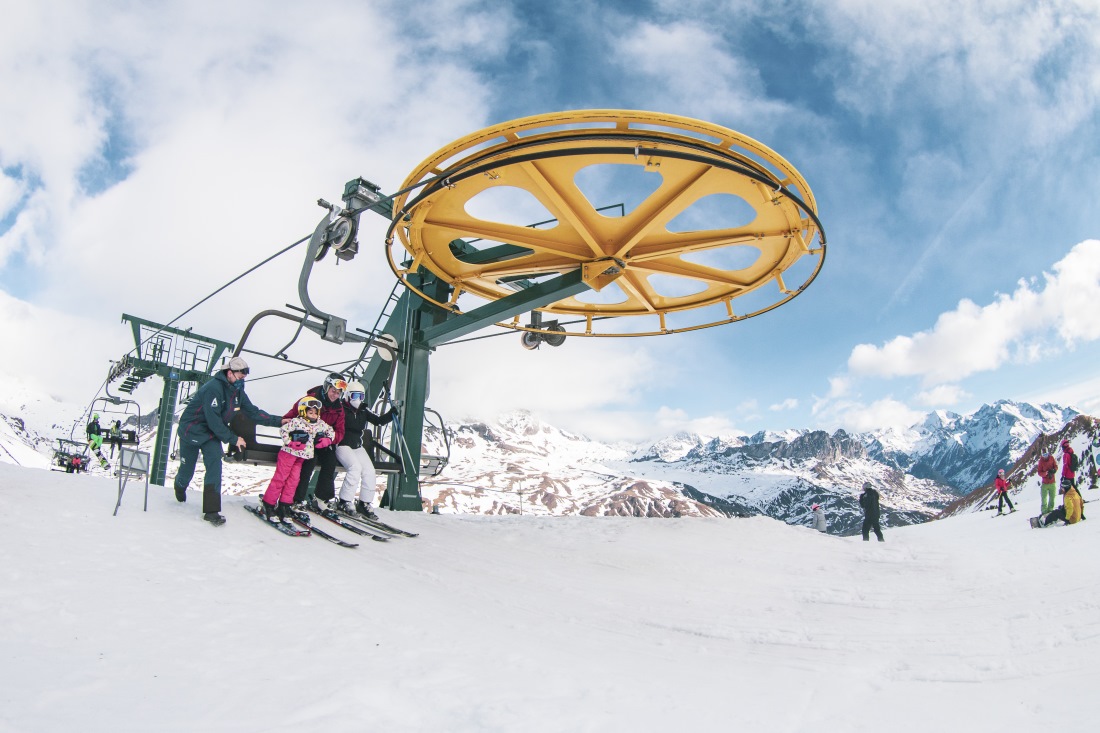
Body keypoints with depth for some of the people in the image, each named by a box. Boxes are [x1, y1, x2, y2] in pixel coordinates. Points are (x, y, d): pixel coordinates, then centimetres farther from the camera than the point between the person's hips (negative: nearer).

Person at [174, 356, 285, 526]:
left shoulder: (238, 392, -3)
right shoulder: (214, 388, -28)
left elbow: (253, 412, 0)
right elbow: (213, 420, -29)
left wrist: (279, 421, -9)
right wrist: (233, 438, -24)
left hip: (212, 433, 6)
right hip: (192, 431, -6)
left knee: (215, 465, -14)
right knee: (187, 470, 8)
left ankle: (211, 510, -14)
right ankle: (179, 485, 47)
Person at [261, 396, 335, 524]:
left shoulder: (320, 424, 5)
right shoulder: (296, 421, -13)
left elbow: (331, 431, 15)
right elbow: (283, 429, -16)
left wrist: (326, 440, -1)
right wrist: (289, 442, -20)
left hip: (302, 456, 6)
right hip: (289, 453, -5)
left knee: (293, 480, 5)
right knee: (280, 478, -4)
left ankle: (284, 506, 11)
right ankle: (268, 504, 3)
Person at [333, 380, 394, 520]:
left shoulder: (364, 411, 11)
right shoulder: (341, 410, -5)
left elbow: (379, 420, 6)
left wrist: (392, 413, -7)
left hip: (358, 447, 6)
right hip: (343, 446, -6)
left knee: (370, 472, -11)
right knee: (355, 467, -28)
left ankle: (364, 504, 1)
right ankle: (344, 501, -18)